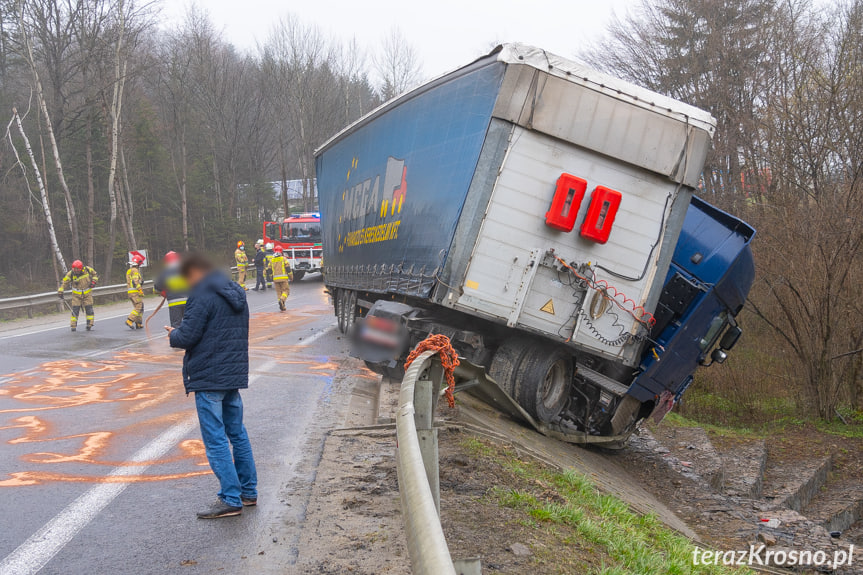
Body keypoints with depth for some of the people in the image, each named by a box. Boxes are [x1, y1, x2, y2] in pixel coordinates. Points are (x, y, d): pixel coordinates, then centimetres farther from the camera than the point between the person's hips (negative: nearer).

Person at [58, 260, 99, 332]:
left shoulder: (87, 269, -11)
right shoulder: (70, 274, -14)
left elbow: (94, 274, 8)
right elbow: (64, 282, -7)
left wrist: (93, 281, -7)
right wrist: (60, 291, -16)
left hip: (87, 294, 1)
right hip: (76, 294, -1)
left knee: (89, 309, -2)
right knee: (75, 309, -5)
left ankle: (89, 325, 8)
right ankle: (73, 326, 3)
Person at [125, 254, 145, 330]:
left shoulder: (129, 270, 20)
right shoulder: (135, 270, -11)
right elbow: (135, 281, -20)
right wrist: (140, 290, -22)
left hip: (130, 292, 10)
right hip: (136, 292, -10)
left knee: (137, 307, 13)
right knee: (139, 307, -10)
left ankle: (138, 324, 10)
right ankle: (129, 320, -18)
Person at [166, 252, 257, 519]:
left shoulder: (202, 296, -14)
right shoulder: (237, 294, 14)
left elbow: (187, 337, -18)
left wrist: (173, 334, 5)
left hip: (208, 378, -9)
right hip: (235, 375, 9)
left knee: (216, 440, -4)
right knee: (237, 433, 16)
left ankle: (230, 499, -3)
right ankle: (248, 491, 23)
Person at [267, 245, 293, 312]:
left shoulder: (271, 260, 8)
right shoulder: (284, 258, -2)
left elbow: (270, 270, 11)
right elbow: (288, 269, -4)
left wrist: (272, 279, 22)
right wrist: (291, 277, 5)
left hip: (276, 278, 4)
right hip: (284, 278, -3)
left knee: (279, 292, 11)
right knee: (286, 290, 3)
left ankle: (282, 306, 7)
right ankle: (282, 300, -25)